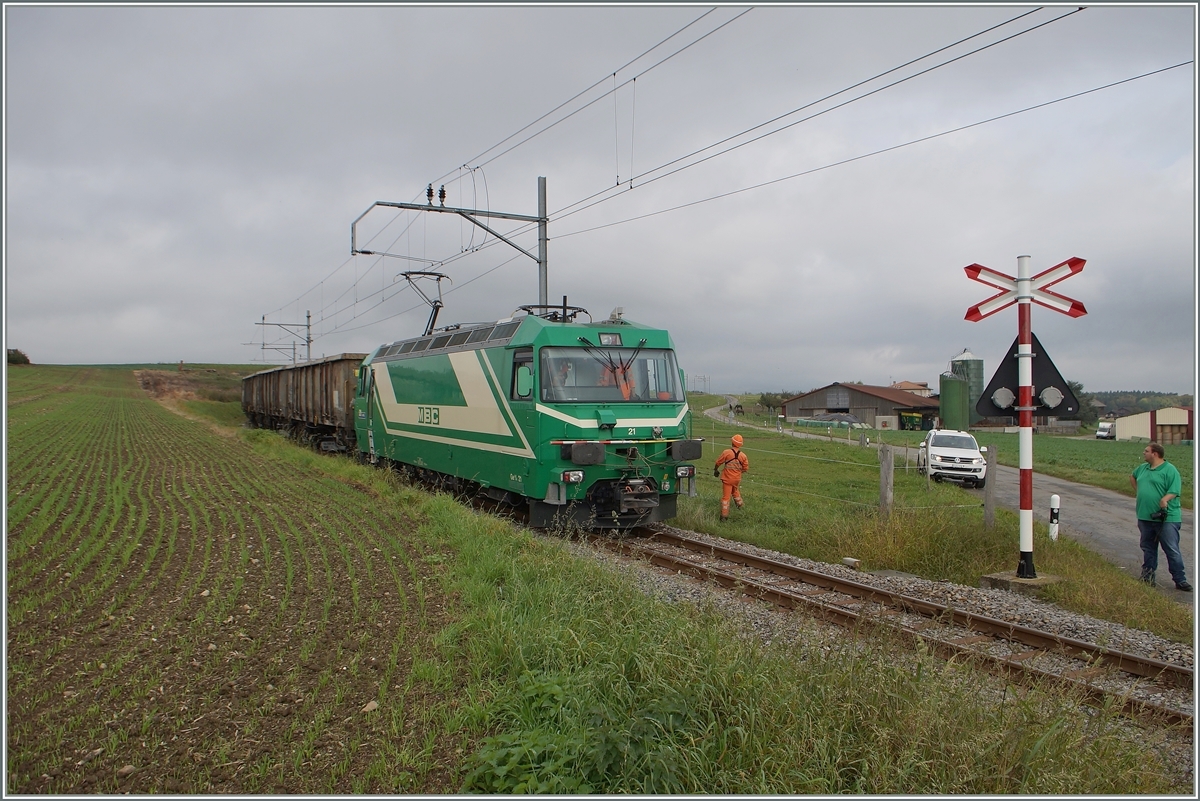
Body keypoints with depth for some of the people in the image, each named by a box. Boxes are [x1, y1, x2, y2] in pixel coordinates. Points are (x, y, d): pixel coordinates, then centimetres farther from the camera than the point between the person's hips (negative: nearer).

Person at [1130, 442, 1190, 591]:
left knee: (1172, 550, -3)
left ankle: (1180, 580, 3)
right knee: (1148, 548, 15)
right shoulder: (1142, 468, 12)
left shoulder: (1170, 470, -10)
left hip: (1166, 518, -7)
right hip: (1145, 517, 7)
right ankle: (1148, 576, 26)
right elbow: (1132, 477, 33)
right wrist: (1139, 490, 20)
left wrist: (1165, 499, -36)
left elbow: (1174, 491, -18)